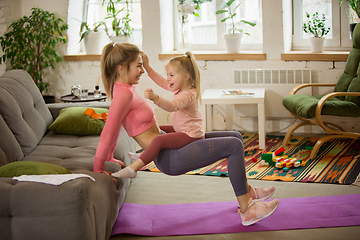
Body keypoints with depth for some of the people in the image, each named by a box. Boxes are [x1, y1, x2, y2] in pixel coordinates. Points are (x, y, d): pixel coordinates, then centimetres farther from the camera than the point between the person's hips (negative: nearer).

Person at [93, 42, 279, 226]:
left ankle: (247, 192, 29)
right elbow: (107, 134, -21)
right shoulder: (124, 94, -20)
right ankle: (247, 211, -8)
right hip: (169, 158, -11)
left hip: (170, 146, 11)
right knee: (234, 146, -14)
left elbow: (114, 128, 17)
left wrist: (109, 158, 25)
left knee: (235, 137, 15)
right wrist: (98, 169, -15)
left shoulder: (123, 89, 9)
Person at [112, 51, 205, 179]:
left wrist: (155, 98, -57)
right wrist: (147, 67, 16)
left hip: (192, 136, -11)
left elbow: (172, 106, -42)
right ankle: (145, 154, 41)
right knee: (159, 129, 26)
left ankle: (132, 168, -34)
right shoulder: (180, 89, 9)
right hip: (186, 131, 11)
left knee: (159, 140, -28)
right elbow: (162, 82, 20)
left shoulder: (187, 95, -23)